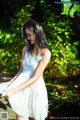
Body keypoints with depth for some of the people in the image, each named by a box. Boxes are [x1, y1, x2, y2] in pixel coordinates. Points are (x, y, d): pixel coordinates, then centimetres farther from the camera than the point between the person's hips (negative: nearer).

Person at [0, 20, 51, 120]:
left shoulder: (45, 53, -14)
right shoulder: (26, 49, 4)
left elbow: (35, 77, -19)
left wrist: (14, 91, -23)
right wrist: (10, 83, 1)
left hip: (35, 87, -4)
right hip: (21, 85, 4)